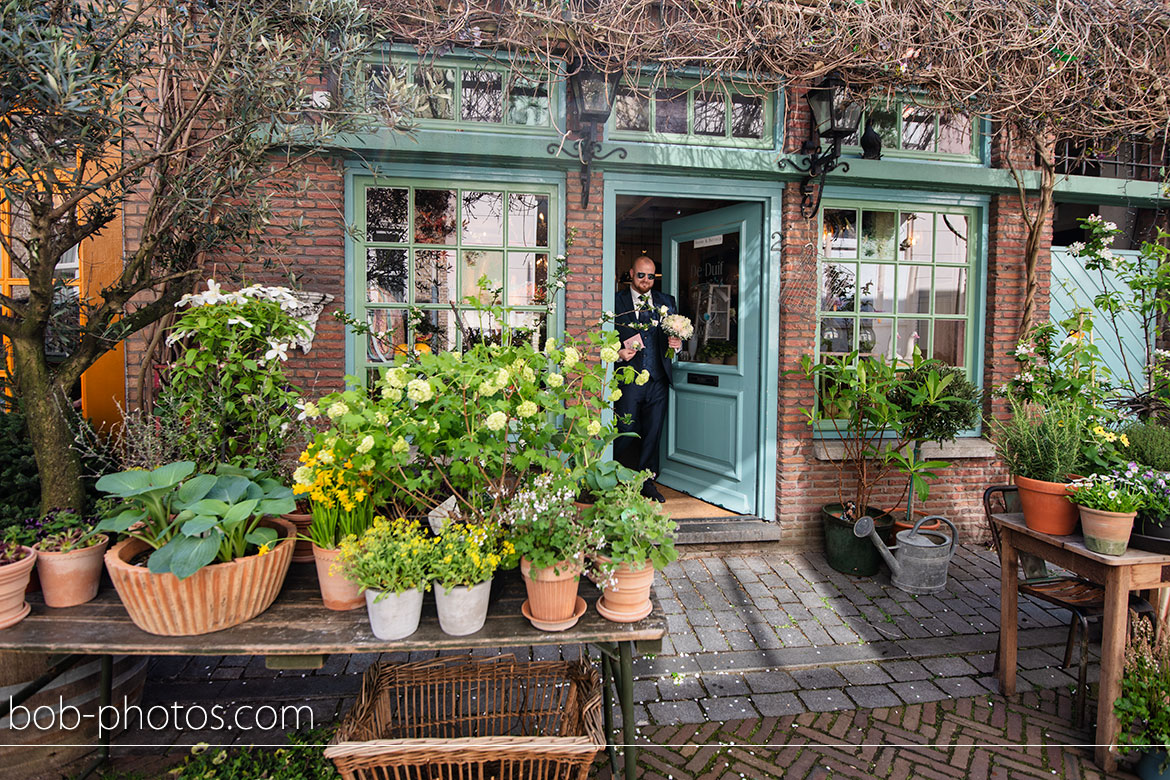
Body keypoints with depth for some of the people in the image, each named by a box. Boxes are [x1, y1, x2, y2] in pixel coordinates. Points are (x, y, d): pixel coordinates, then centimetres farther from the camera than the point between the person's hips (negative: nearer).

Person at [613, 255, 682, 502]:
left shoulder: (666, 302, 13)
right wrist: (618, 353, -14)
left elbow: (678, 335, 15)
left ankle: (648, 481, 21)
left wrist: (677, 343, -7)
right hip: (627, 378, -3)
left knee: (653, 433, 9)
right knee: (626, 433, 2)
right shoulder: (616, 301, 4)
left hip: (657, 380, 3)